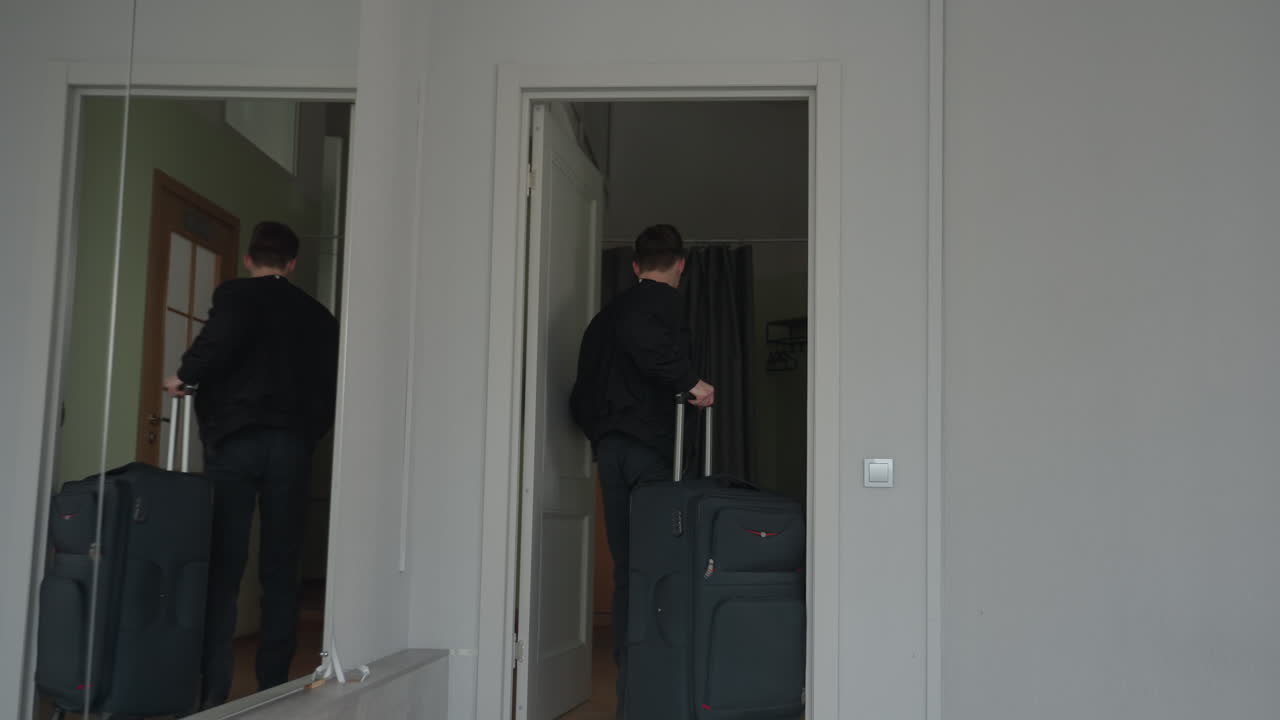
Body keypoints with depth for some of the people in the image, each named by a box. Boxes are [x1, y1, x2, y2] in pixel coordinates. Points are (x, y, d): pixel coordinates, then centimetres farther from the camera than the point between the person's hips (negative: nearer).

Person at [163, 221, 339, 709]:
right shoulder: (318, 316, 14)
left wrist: (184, 377, -3)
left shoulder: (235, 294, 3)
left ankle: (213, 692, -4)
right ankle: (274, 688, 9)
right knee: (280, 571, 7)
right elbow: (331, 388, 11)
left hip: (235, 440, -3)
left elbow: (222, 339, -18)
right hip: (292, 445, 3)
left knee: (222, 569, -1)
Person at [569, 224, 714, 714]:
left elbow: (582, 394, 22)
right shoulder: (664, 301, -2)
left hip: (609, 448, 8)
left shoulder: (606, 313, 21)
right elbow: (640, 335, -26)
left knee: (626, 566, 10)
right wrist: (690, 380, -20)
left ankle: (628, 683, 13)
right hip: (649, 446, -7)